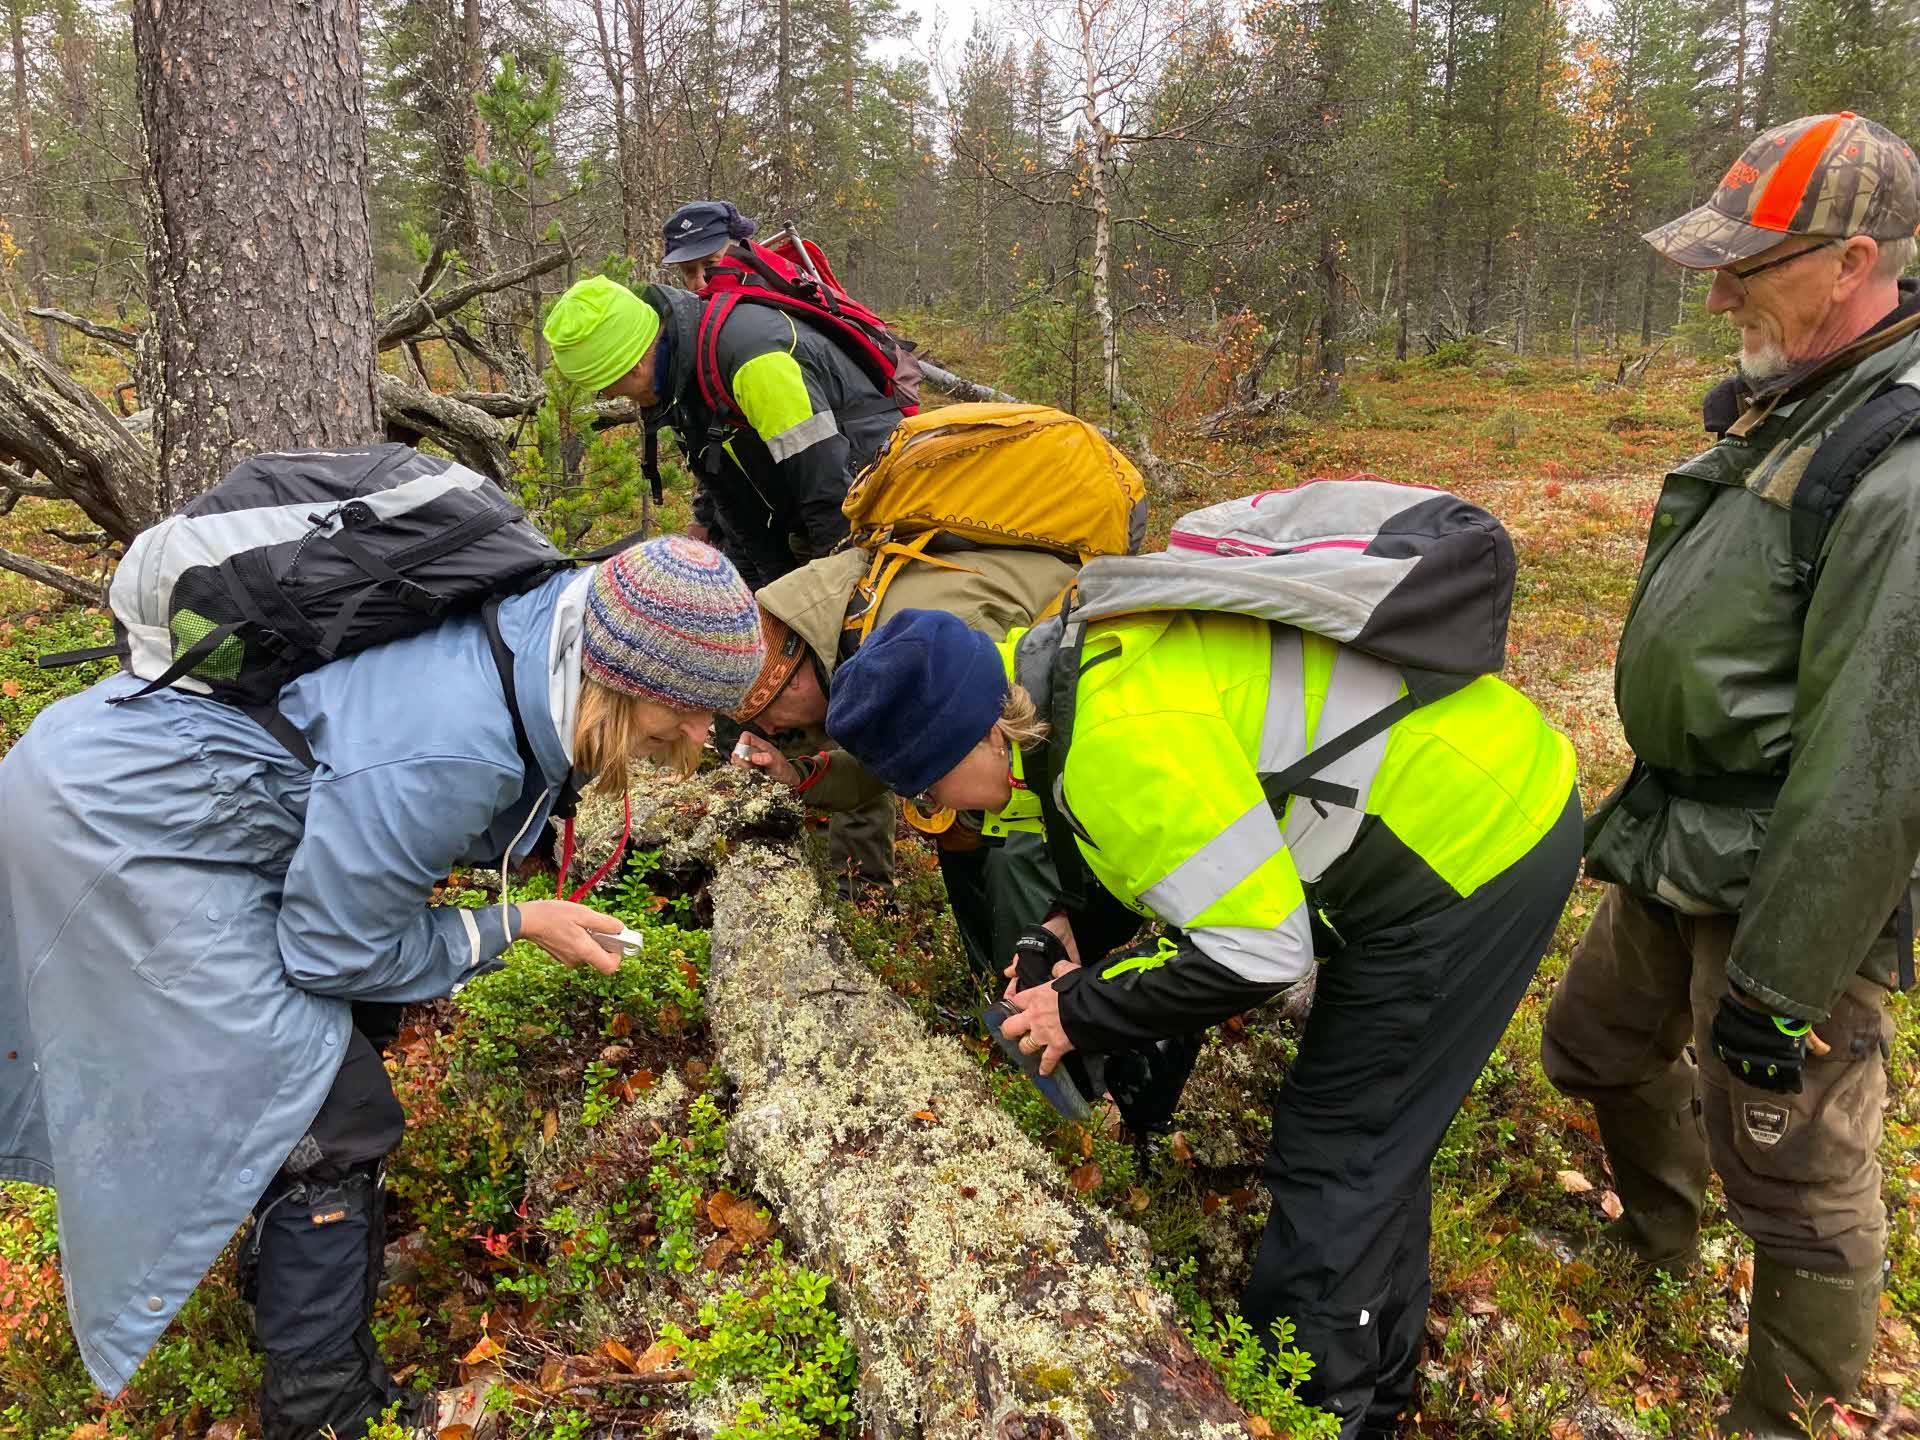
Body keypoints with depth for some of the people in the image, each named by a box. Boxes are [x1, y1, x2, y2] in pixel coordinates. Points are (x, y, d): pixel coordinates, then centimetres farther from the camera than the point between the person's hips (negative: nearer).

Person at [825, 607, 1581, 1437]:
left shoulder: (1122, 735, -29)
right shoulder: (1094, 653, 1)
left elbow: (1259, 948, -26)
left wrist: (1084, 1011, -13)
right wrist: (1079, 930, 5)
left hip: (1471, 851, -10)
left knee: (1332, 1157, 2)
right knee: (1374, 1140, 21)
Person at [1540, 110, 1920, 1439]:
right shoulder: (1788, 405, 5)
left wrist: (1782, 986, -20)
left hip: (1787, 883, -9)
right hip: (1680, 852, 10)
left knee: (1797, 1176, 7)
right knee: (1599, 1043, 26)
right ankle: (1657, 1230, 54)